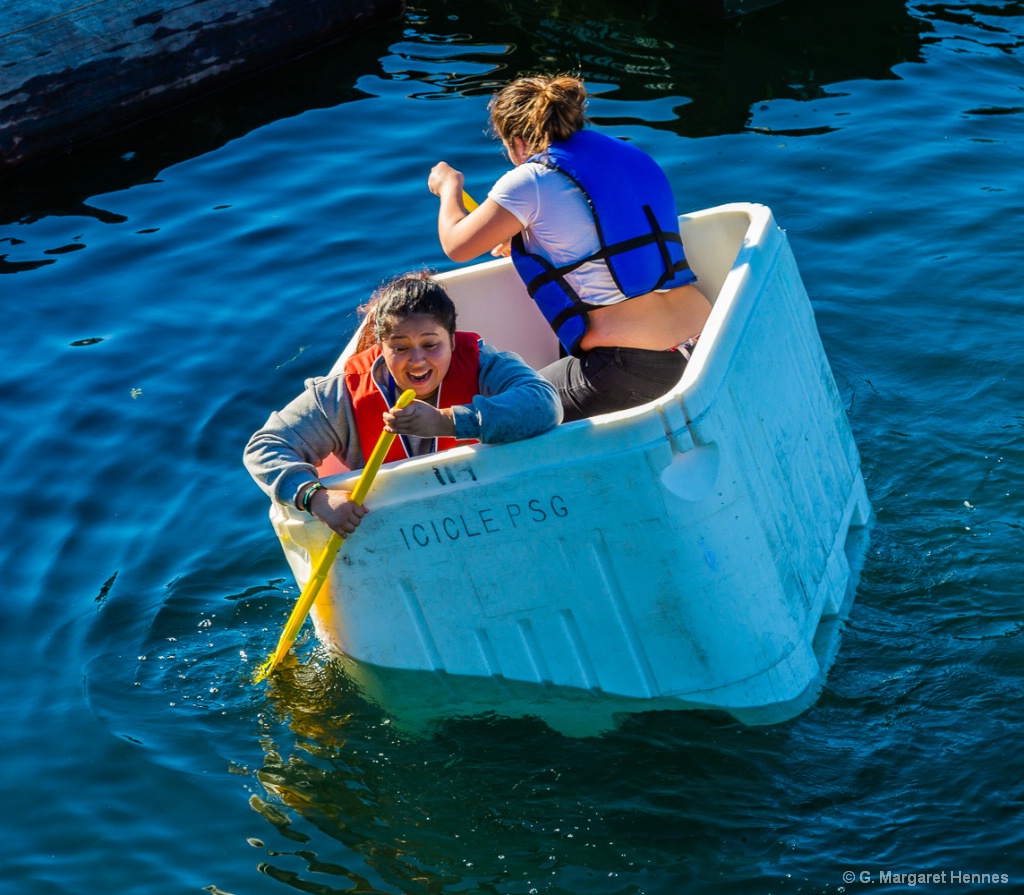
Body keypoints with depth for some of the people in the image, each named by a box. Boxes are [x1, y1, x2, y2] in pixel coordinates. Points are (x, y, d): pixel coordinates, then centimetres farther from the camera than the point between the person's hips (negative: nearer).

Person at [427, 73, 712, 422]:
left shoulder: (532, 180, -6)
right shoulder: (633, 157, 16)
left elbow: (456, 245, 2)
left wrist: (448, 188, 22)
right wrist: (525, 240, 40)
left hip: (632, 367, -8)